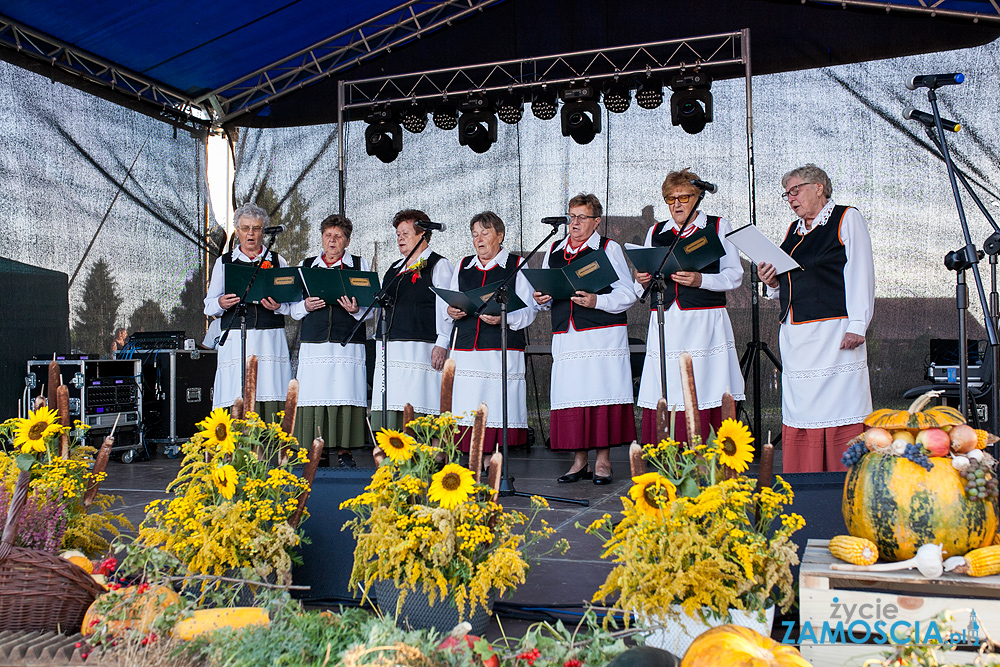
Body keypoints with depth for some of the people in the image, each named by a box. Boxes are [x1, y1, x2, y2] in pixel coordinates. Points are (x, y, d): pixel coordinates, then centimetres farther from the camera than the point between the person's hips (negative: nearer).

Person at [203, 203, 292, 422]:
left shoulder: (278, 261, 16)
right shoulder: (224, 262, 16)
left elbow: (292, 301, 10)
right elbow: (209, 305, 12)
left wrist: (278, 306, -11)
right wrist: (221, 304, -10)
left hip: (270, 340, 0)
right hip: (235, 339, 0)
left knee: (271, 399, -8)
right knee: (237, 402, -9)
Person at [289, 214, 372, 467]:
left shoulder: (360, 265, 11)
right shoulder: (306, 266, 17)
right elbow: (293, 308, 15)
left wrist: (356, 310, -15)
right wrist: (306, 306, -6)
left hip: (349, 344, -1)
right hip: (313, 344, 2)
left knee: (346, 396, -6)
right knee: (314, 396, -4)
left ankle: (344, 450, 3)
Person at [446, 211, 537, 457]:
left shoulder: (517, 266, 6)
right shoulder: (463, 266, 19)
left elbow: (528, 311, -1)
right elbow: (450, 305, 21)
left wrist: (503, 318, -18)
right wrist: (451, 312, -2)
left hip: (503, 349, -4)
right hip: (467, 350, 4)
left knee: (499, 407, -8)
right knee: (471, 411, -1)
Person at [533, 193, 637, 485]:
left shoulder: (609, 248, 3)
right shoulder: (554, 250, 18)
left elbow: (627, 294, -3)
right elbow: (545, 293, 23)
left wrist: (596, 301, -17)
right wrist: (542, 299, 0)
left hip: (603, 335, -4)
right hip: (566, 337, 4)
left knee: (602, 394, -5)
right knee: (571, 397, 2)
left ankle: (603, 461, 5)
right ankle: (580, 461, 13)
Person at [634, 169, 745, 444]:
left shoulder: (719, 227, 11)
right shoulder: (655, 232, 20)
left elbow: (734, 276, 2)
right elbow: (642, 287, 21)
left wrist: (700, 280, -14)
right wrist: (641, 281, -2)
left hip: (705, 322, -3)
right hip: (665, 324, 3)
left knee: (706, 399, -10)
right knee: (664, 401, -5)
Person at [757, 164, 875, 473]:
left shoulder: (847, 219, 4)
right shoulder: (793, 230, 21)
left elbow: (860, 275, -5)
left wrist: (857, 326, -14)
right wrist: (773, 282, 4)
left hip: (834, 331, -6)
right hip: (794, 336, 6)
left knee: (839, 408, -7)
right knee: (800, 410, 5)